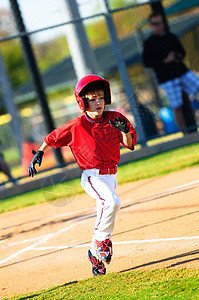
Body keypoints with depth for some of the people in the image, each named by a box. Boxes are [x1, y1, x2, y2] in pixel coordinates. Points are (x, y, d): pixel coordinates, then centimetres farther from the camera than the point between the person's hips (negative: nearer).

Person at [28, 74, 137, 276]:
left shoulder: (113, 119, -1)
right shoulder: (77, 126, -10)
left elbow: (130, 144, -1)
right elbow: (52, 138, 4)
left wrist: (125, 130, -19)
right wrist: (39, 153, -2)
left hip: (111, 176, 6)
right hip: (92, 178, -5)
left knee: (104, 218, 12)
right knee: (112, 202, -31)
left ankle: (96, 255, 28)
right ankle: (101, 242, -16)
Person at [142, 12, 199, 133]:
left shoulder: (171, 37, 12)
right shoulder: (149, 43, -1)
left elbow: (182, 52, 21)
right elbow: (147, 63, -6)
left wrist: (177, 57, -3)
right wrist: (165, 60, -13)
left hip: (182, 72, 4)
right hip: (167, 78, -4)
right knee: (177, 107, -4)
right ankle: (184, 132, 4)